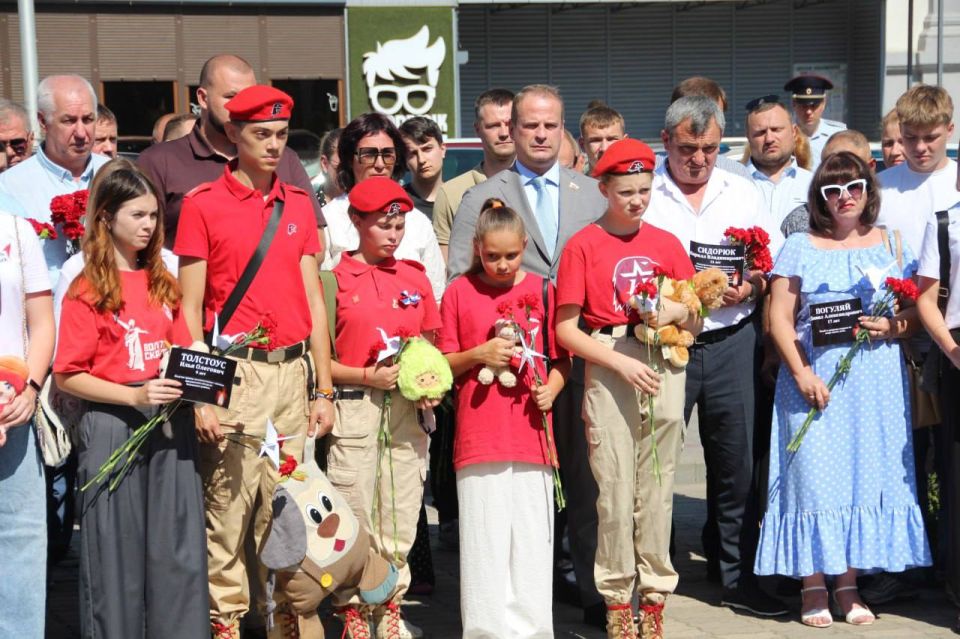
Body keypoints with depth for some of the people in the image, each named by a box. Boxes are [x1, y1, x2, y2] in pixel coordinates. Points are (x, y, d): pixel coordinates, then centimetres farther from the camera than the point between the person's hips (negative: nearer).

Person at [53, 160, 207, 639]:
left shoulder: (163, 283, 12)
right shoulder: (88, 291, -4)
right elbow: (68, 376, -8)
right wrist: (135, 396, -19)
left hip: (170, 423, 5)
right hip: (111, 426, -4)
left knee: (180, 547, 4)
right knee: (118, 549, 4)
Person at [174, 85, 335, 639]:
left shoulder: (300, 204, 13)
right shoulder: (203, 203, 0)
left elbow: (314, 301, 13)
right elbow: (190, 307, -2)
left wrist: (324, 389, 9)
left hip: (293, 370, 4)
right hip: (236, 371, -4)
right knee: (229, 503, -4)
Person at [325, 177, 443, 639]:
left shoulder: (414, 276, 12)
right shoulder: (336, 278, -1)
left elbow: (429, 346, 17)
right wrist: (366, 376, -15)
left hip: (408, 409, 4)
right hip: (354, 409, -4)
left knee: (401, 514, 9)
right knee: (355, 513, 0)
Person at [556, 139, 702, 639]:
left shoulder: (667, 244, 10)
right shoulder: (583, 245, 0)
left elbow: (696, 322, 15)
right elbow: (565, 328, -3)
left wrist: (677, 311, -8)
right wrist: (623, 363, -11)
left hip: (664, 367, 3)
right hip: (608, 368, -3)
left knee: (658, 488, 6)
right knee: (616, 488, -2)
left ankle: (654, 597, 17)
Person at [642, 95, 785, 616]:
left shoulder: (744, 193, 11)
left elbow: (776, 262, 12)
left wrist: (749, 286, -8)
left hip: (731, 341, 3)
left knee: (735, 460, 7)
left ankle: (736, 577, 20)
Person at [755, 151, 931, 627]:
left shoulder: (893, 245, 12)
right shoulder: (801, 247, 5)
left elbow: (917, 309, 10)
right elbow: (779, 317, -1)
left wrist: (894, 327, -12)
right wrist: (801, 374, -12)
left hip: (876, 382, 2)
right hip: (814, 379, -2)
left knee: (867, 475, 4)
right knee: (813, 475, -4)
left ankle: (849, 585, 13)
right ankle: (813, 586, 5)